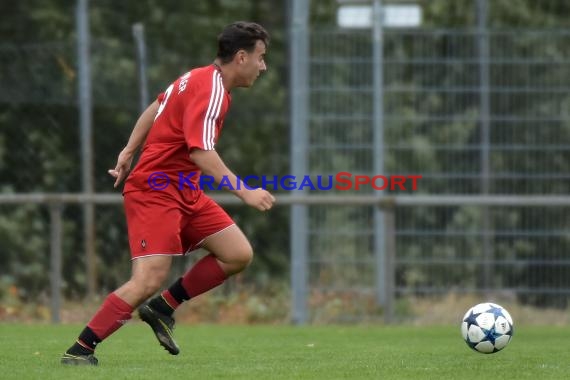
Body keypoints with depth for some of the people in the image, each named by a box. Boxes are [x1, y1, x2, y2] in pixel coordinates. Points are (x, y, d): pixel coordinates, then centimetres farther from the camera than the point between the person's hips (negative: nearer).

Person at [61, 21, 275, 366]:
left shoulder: (202, 80, 10)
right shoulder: (209, 90, -19)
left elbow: (157, 108, 23)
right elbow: (201, 152, -30)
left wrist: (129, 151, 25)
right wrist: (244, 192, -31)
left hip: (185, 192, 10)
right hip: (154, 191, -10)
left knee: (239, 255, 2)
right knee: (148, 281, -19)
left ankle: (163, 308, 11)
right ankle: (79, 352, -11)